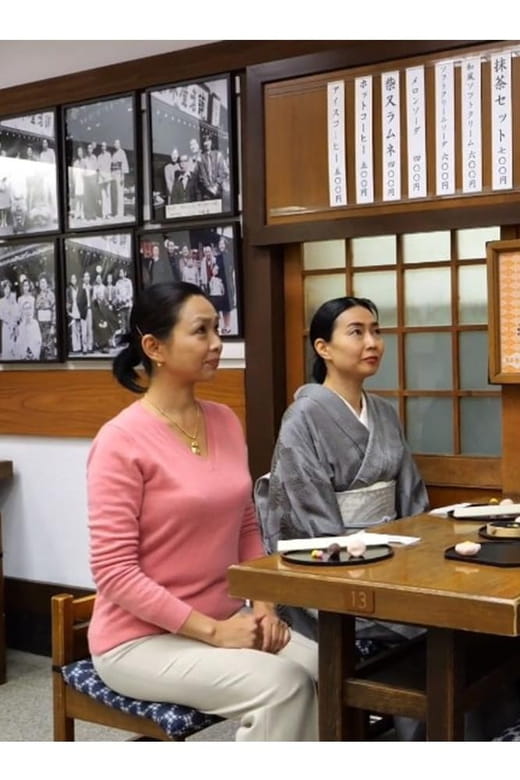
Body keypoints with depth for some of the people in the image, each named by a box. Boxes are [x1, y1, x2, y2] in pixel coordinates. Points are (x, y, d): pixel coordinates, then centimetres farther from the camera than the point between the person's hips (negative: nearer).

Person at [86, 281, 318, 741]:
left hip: (227, 619, 6)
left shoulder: (226, 422, 5)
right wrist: (213, 632, -19)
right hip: (142, 638, -6)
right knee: (280, 685, -25)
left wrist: (263, 606, -3)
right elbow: (113, 572, -18)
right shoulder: (122, 440, -16)